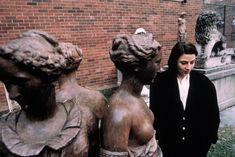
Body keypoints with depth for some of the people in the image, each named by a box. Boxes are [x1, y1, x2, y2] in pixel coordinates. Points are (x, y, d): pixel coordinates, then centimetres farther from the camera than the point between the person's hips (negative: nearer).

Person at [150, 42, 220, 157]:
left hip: (198, 143, 2)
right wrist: (158, 136, -4)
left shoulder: (204, 83, -6)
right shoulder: (160, 81, -11)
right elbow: (154, 112, -6)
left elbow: (213, 113, 3)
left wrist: (210, 137, 4)